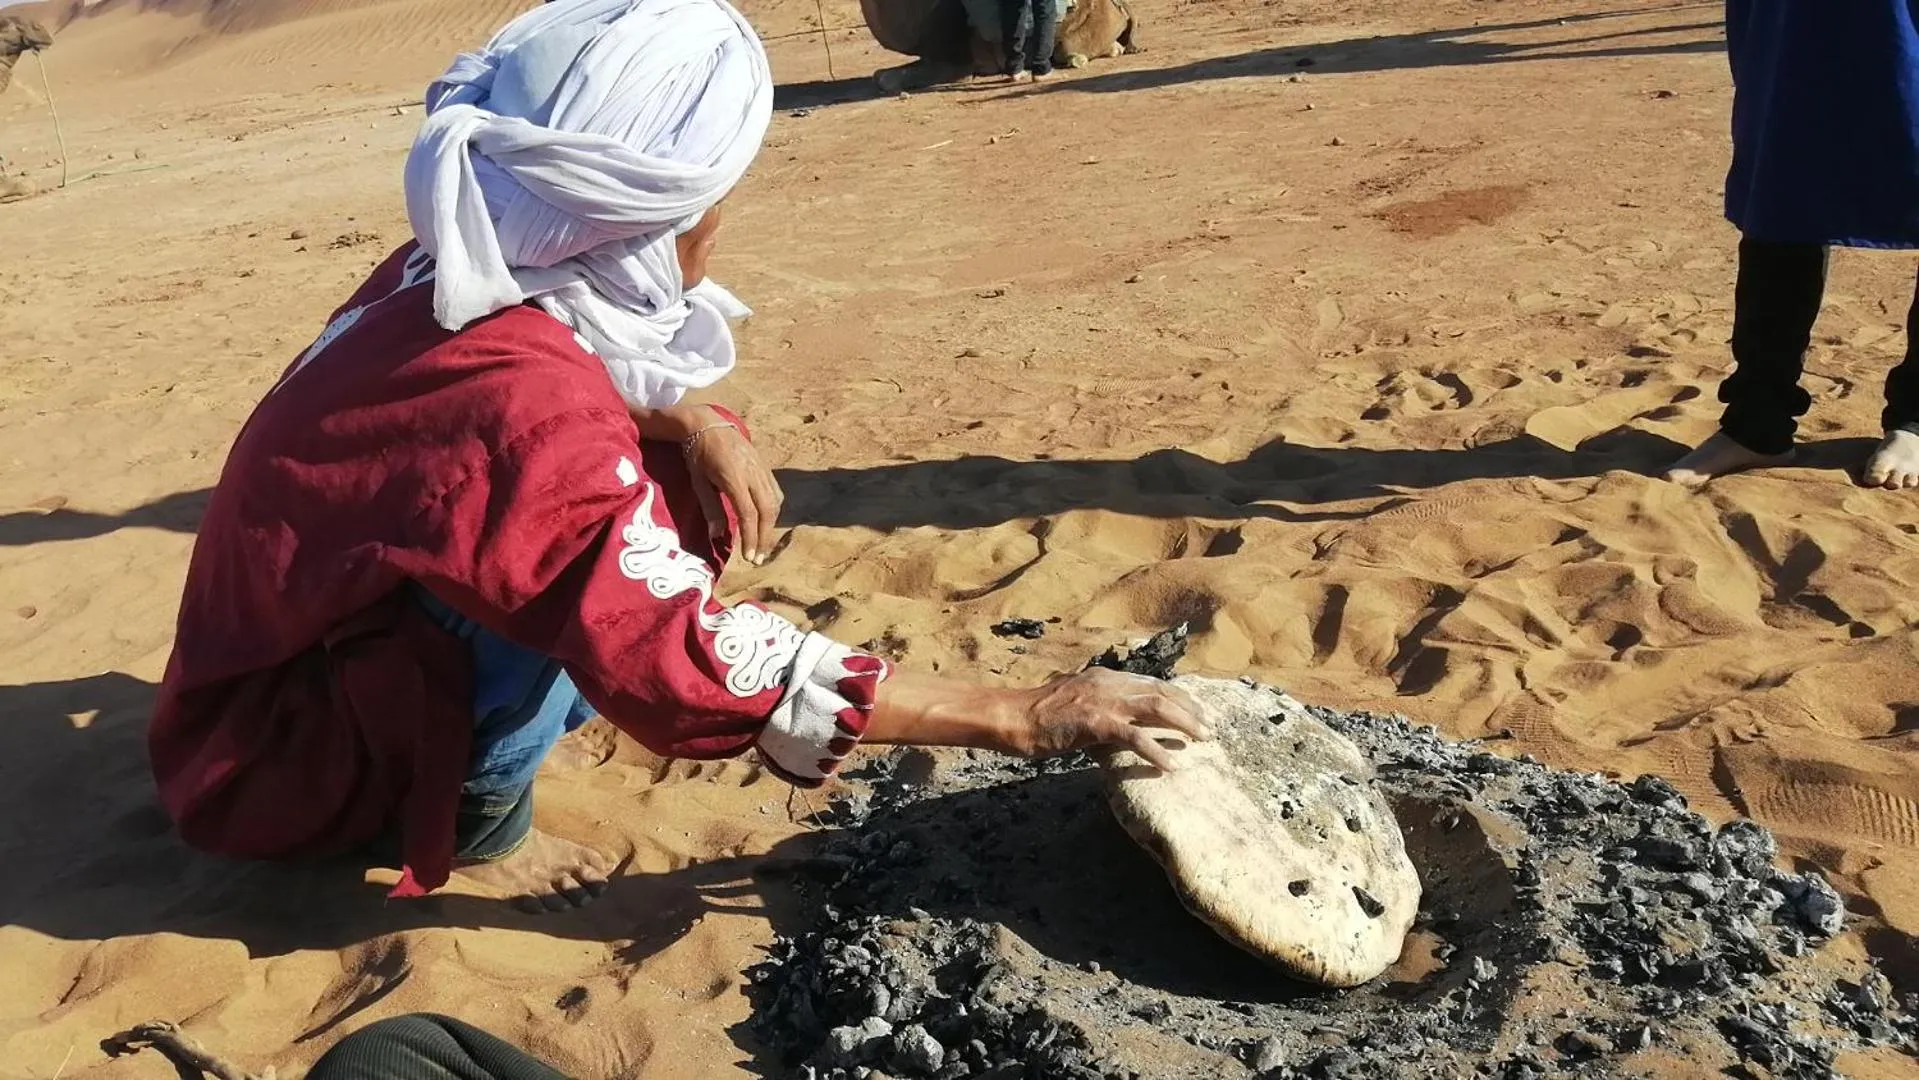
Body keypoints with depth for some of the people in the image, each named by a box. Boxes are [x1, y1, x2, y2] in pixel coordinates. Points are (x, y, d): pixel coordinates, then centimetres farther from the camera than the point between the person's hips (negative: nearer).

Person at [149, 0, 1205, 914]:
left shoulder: (465, 275, -10)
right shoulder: (518, 405, -35)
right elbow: (691, 665, -36)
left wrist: (694, 422, -11)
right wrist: (1020, 715, -31)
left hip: (310, 645, 7)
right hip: (273, 747, -7)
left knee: (691, 499, 1)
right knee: (586, 572, -33)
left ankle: (463, 762, 4)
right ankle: (479, 826, -6)